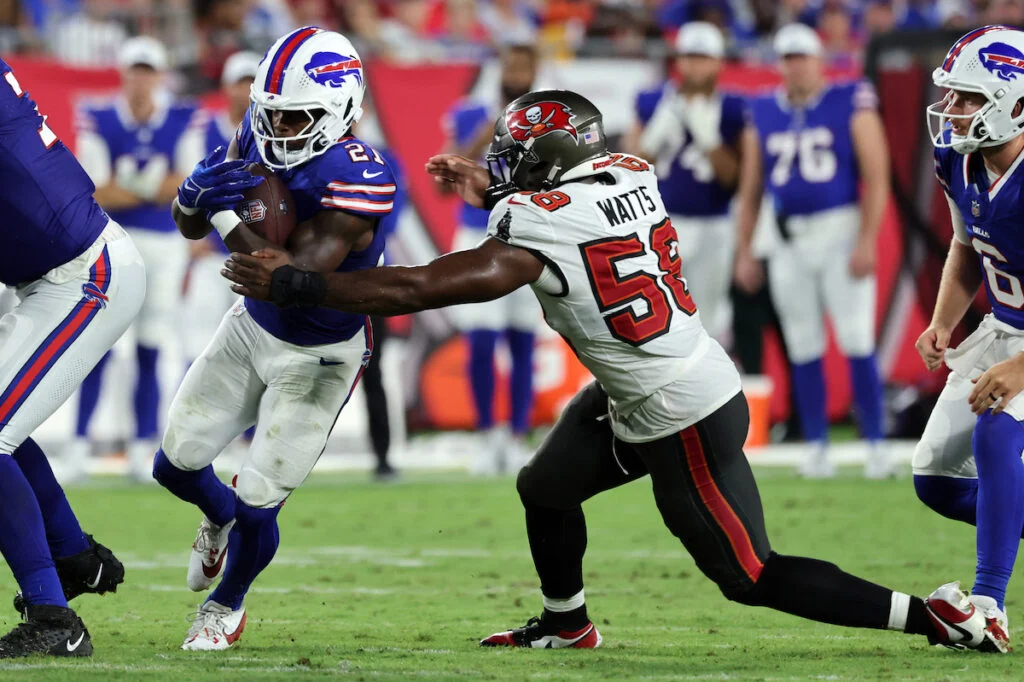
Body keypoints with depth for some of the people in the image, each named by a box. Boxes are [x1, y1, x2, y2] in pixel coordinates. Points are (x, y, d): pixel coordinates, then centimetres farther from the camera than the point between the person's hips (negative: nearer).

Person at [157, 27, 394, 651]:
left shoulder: (359, 182, -33)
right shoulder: (260, 136, -12)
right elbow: (189, 226, -3)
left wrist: (228, 218, -36)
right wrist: (198, 194, -26)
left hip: (317, 359, -6)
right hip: (253, 326, 6)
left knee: (257, 506, -3)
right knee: (177, 464, 10)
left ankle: (226, 608, 28)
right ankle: (220, 519, 47)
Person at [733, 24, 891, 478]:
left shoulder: (851, 104, -2)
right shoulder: (763, 115, 10)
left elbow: (876, 177, -6)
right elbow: (750, 190, 15)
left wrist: (866, 241, -13)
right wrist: (744, 253, 11)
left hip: (841, 234, -4)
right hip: (788, 244, 4)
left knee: (857, 342, -8)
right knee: (804, 350, 4)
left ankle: (875, 446, -4)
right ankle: (817, 447, 11)